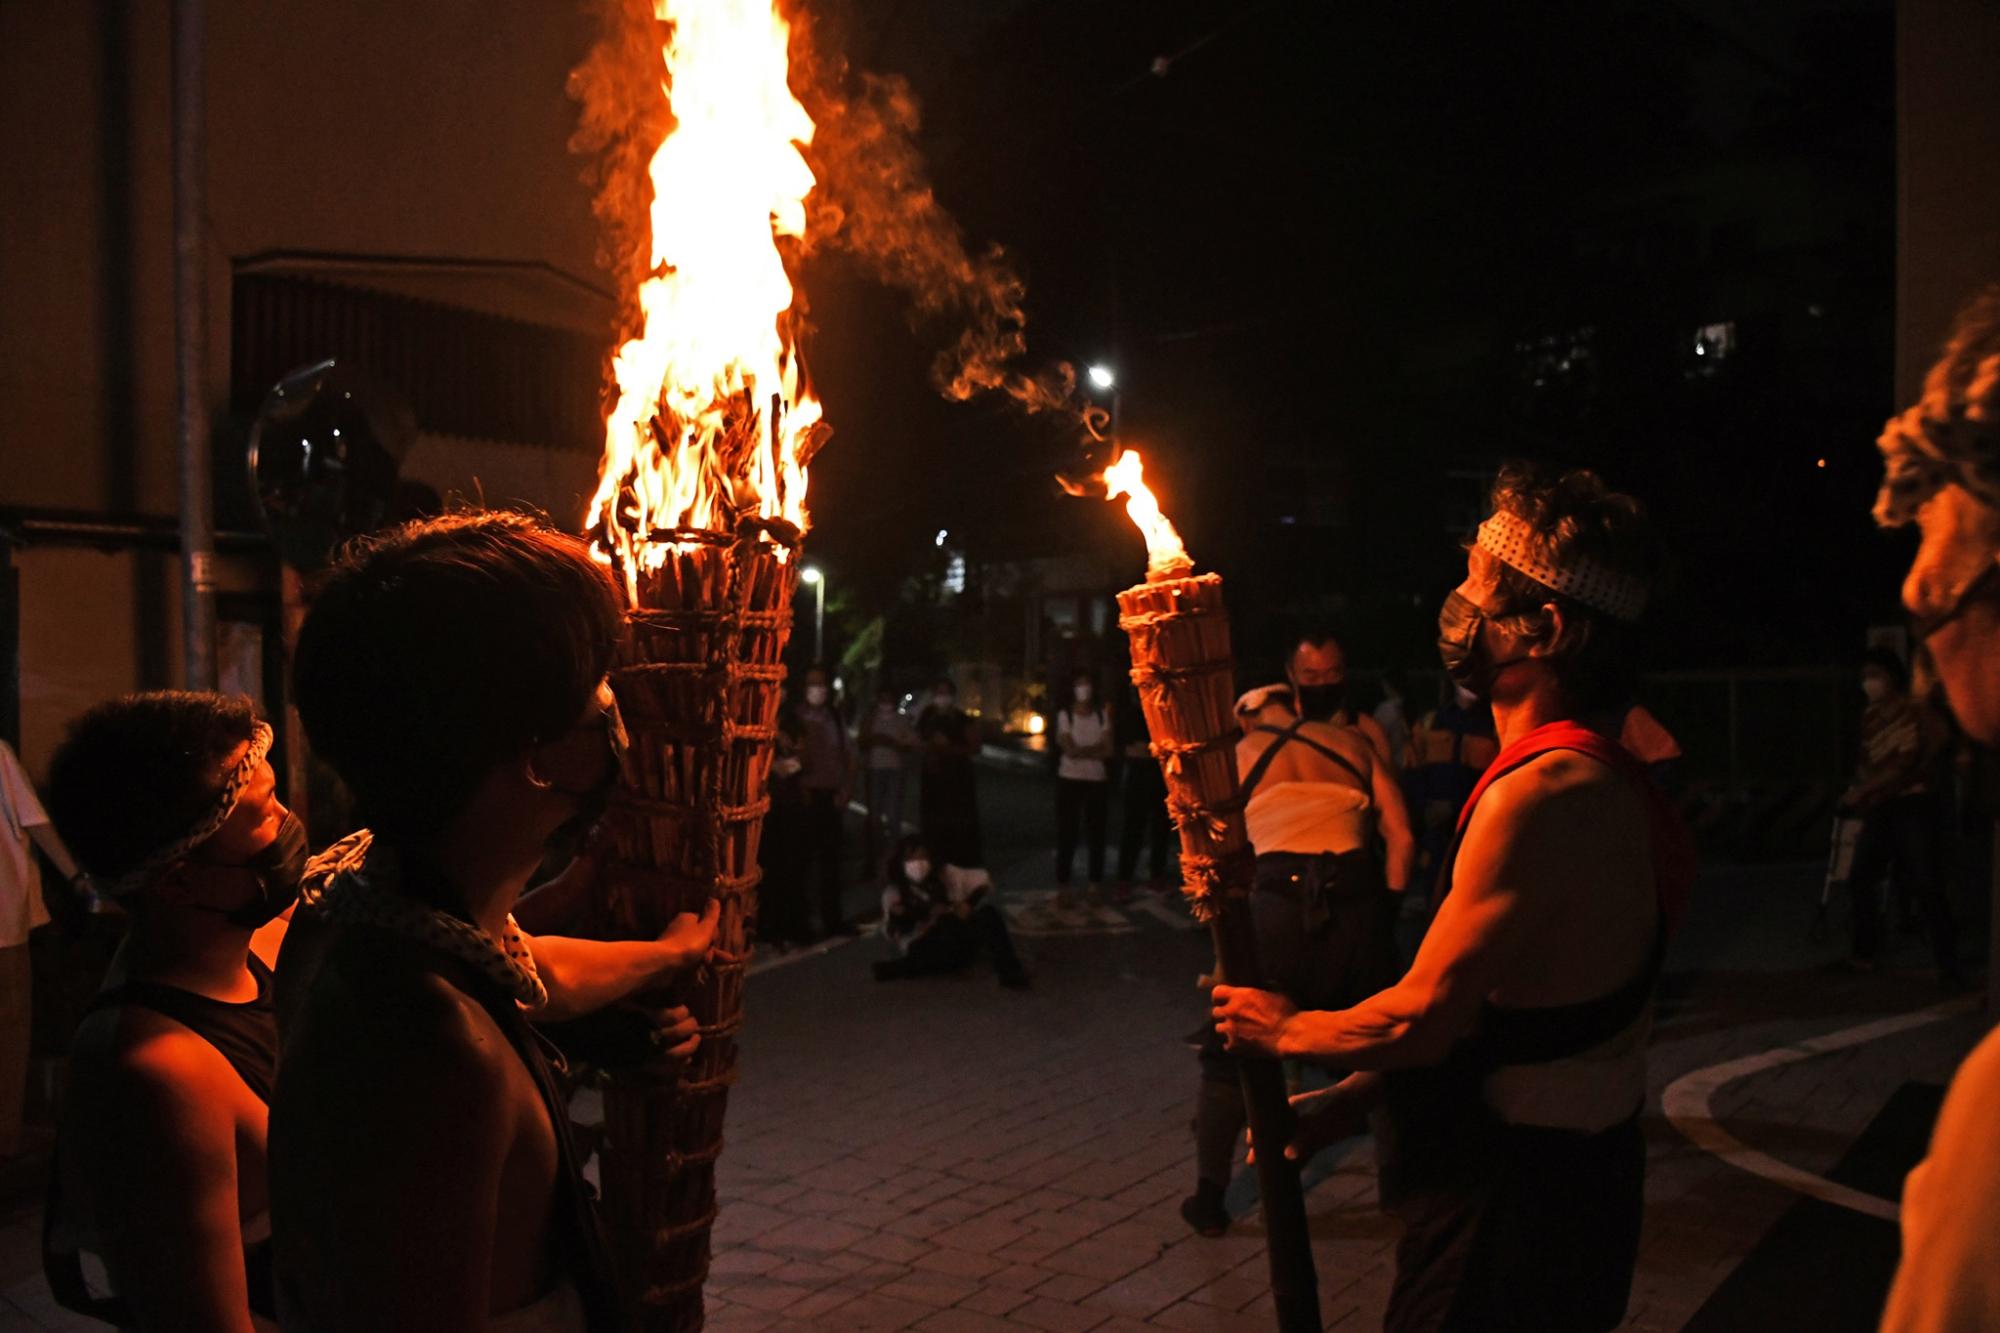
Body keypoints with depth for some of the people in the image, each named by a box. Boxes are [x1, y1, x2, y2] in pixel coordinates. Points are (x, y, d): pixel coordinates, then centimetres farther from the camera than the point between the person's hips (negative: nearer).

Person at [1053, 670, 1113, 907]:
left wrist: (1082, 750, -9)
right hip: (1070, 779, -2)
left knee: (1096, 833, 5)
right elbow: (1070, 750, -11)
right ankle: (1063, 887, 3)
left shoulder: (1103, 714, 5)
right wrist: (1095, 749, -6)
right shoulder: (1064, 714, -3)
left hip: (1097, 780, 2)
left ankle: (1095, 885, 14)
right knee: (1066, 834, -2)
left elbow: (1108, 750, -2)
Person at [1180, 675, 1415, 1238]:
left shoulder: (1239, 753, 16)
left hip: (1277, 899, -2)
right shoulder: (1355, 743, 18)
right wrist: (1386, 909, 15)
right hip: (1357, 898, 2)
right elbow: (1402, 838, 9)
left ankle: (1209, 1199, 14)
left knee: (1230, 1051, 13)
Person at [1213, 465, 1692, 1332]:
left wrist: (1288, 1030, -6)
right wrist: (1349, 1099, 10)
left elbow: (1424, 1017, -24)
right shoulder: (1596, 773, 8)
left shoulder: (1545, 793, -26)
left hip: (1513, 1218, -9)